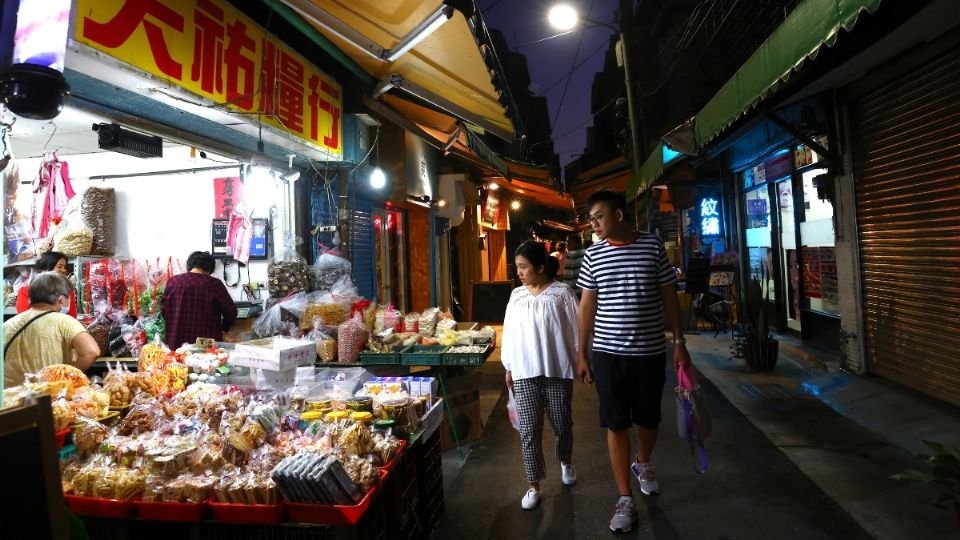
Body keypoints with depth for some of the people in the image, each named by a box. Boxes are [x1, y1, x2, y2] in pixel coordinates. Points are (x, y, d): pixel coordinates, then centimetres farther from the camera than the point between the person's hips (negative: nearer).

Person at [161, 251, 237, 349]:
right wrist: (222, 329, 14)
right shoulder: (214, 284, -8)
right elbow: (231, 312, -3)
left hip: (177, 344, 3)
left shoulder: (173, 282, 2)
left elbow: (163, 311, 11)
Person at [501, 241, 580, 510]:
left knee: (562, 423, 13)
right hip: (524, 372, 2)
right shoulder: (516, 295, 6)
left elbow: (575, 330, -2)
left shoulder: (562, 293, -5)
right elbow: (509, 332, 9)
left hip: (557, 370, -2)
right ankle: (533, 486, 15)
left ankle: (565, 462, 43)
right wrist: (508, 368, 9)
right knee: (529, 430, 2)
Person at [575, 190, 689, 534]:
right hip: (608, 353, 0)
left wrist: (680, 343, 1)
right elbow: (587, 305, 3)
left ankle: (643, 464, 47)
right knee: (616, 424, 3)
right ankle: (625, 499, 17)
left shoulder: (653, 246, -2)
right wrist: (581, 354, 2)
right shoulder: (593, 254, 0)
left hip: (650, 351, 0)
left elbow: (669, 297, 4)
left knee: (649, 418, 16)